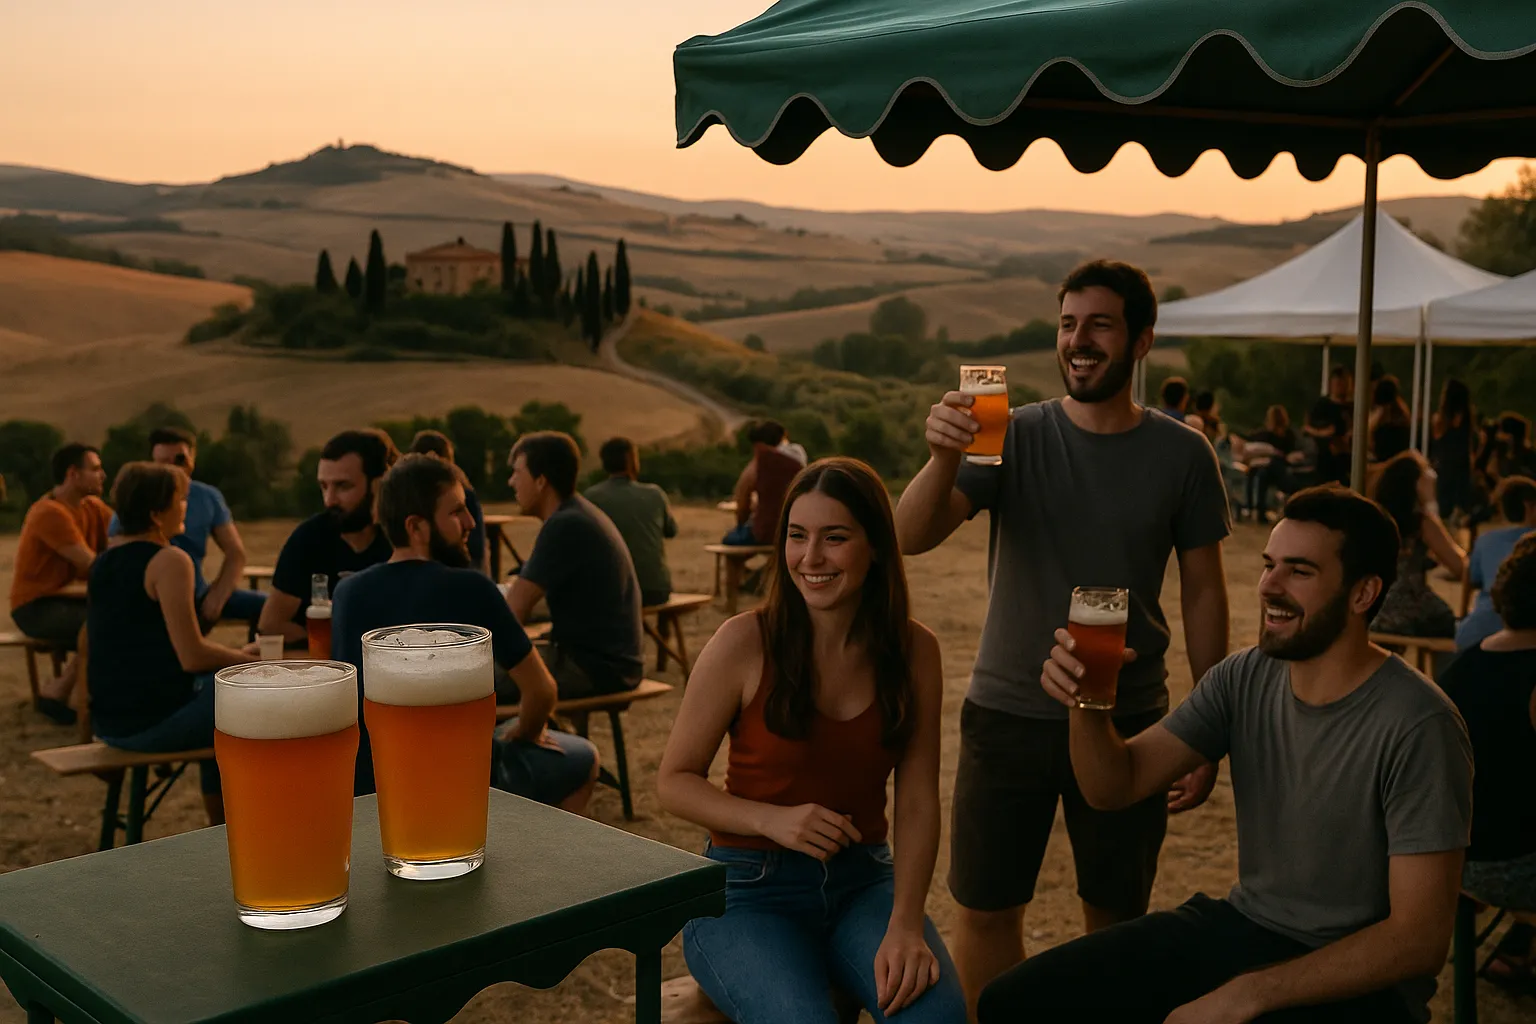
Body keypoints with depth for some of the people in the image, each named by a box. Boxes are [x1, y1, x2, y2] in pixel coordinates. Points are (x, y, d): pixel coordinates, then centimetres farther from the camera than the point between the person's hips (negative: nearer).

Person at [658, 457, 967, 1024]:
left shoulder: (914, 650, -2)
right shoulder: (745, 642, -11)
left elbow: (918, 803, -4)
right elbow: (674, 781, -4)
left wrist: (905, 923, -18)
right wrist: (772, 819, -20)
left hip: (862, 880, 2)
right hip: (747, 891, -2)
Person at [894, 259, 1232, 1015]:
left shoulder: (1182, 455, -2)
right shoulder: (1016, 437, -4)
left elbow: (1203, 593, 3)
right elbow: (911, 538, -15)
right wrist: (942, 458, -36)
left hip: (1127, 719, 0)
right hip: (1008, 715, 0)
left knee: (1117, 915, 13)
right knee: (985, 910, 8)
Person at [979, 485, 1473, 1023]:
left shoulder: (1417, 728, -20)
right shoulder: (1245, 678, -1)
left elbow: (1420, 937, -20)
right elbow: (1116, 786, -1)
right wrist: (1087, 705, -22)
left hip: (1357, 979, -6)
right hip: (1241, 924, 6)